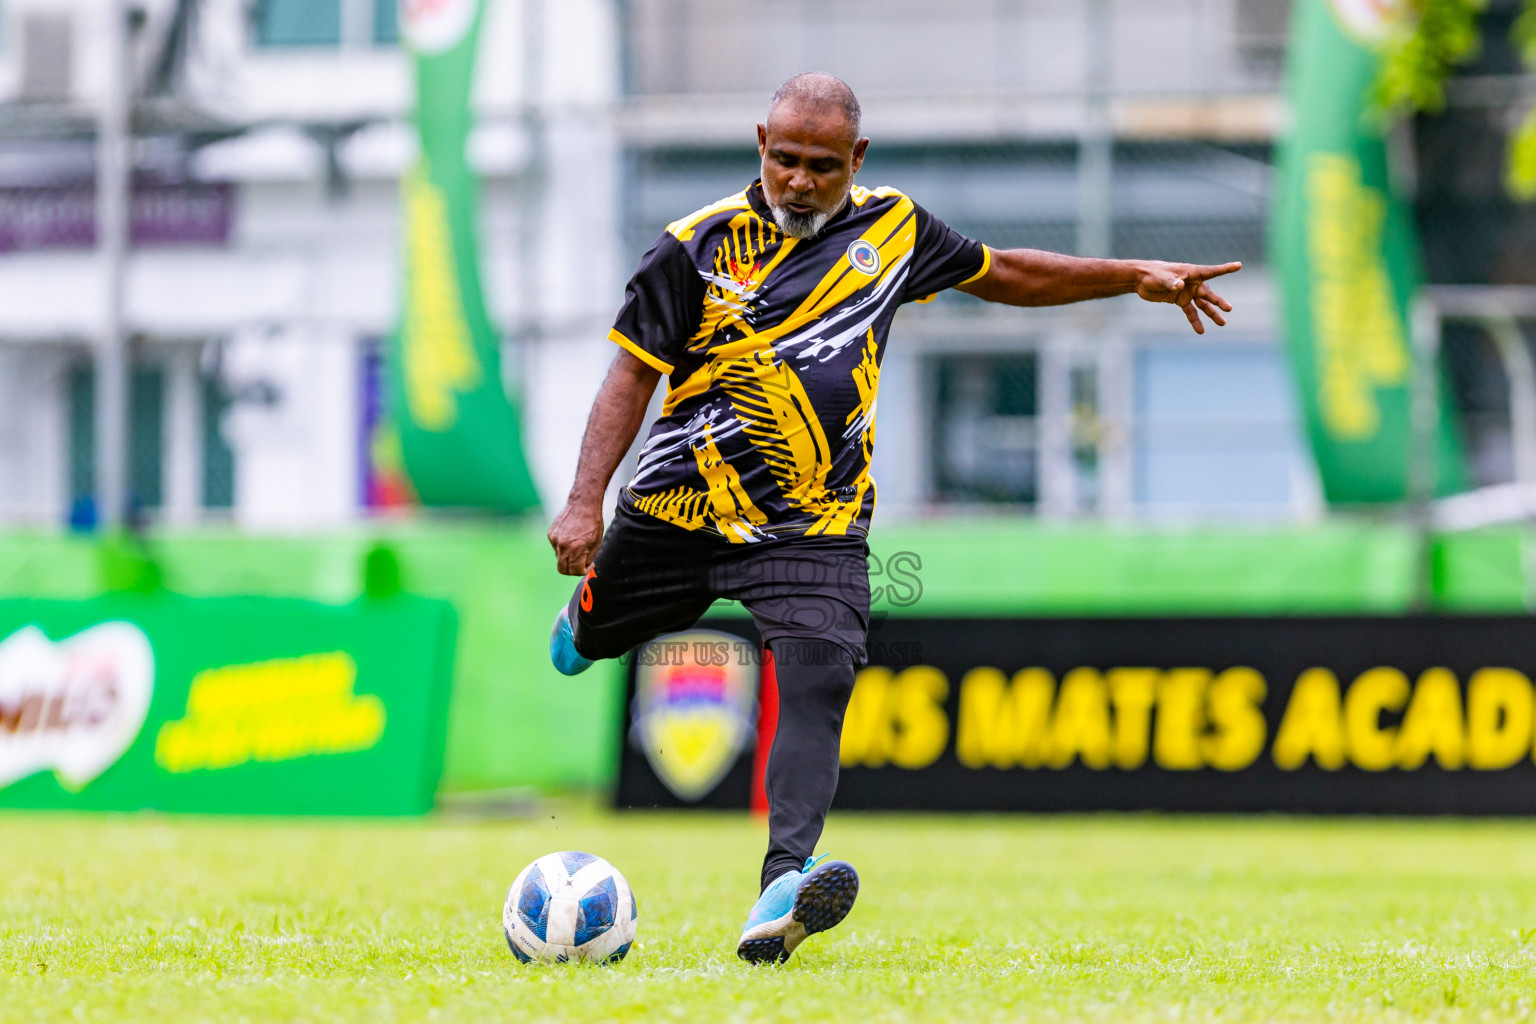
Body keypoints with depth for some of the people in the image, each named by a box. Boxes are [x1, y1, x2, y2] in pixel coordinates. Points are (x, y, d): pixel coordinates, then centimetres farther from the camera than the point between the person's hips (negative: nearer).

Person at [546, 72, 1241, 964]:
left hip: (816, 529, 0)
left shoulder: (892, 229, 2)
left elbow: (1006, 274, 18)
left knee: (819, 678, -23)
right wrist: (586, 501, -16)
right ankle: (587, 600, 58)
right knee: (596, 637, 18)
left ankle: (785, 882, -38)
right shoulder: (700, 247, -7)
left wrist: (1134, 277, 13)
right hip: (678, 508, 0)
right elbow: (635, 373, -7)